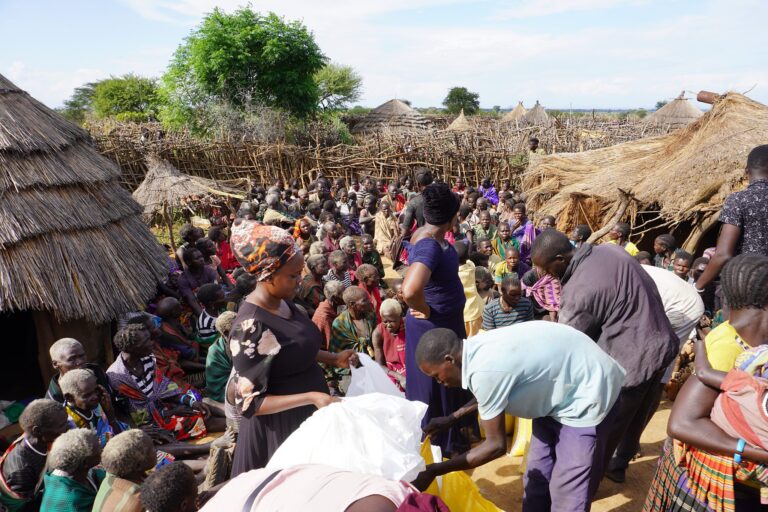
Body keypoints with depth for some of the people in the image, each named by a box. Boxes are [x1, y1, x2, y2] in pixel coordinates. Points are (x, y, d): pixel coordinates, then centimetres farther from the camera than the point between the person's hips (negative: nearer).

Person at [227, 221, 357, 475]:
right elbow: (251, 403, -24)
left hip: (307, 415, 8)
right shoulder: (250, 327, -27)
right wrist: (311, 397, -30)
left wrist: (333, 358, 1)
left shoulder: (283, 302, -3)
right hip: (279, 426, -8)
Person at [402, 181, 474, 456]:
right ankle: (436, 447, 30)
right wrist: (425, 311, -27)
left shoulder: (425, 232, -2)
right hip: (434, 326, -10)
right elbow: (410, 290, -46)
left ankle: (451, 438, 47)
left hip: (447, 322, 10)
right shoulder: (430, 246, -31)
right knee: (434, 387, 9)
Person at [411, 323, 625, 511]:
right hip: (559, 387, 9)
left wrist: (434, 471, -16)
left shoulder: (484, 370, -31)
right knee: (537, 475, 15)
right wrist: (451, 418, 19)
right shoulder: (477, 349, -5)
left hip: (589, 394, -9)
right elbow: (493, 393, 16)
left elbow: (496, 445, -22)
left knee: (567, 492, -1)